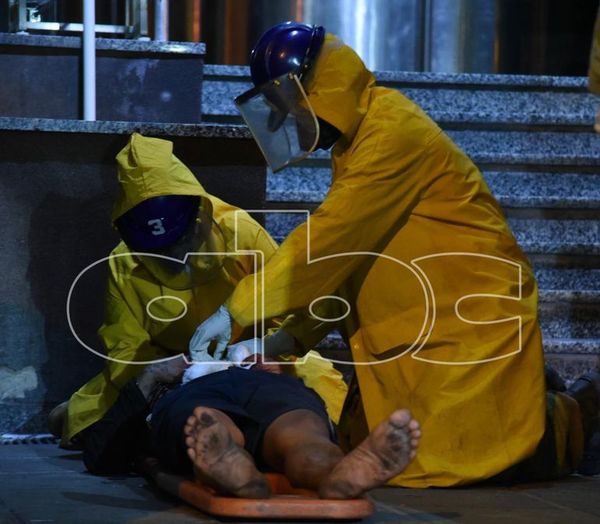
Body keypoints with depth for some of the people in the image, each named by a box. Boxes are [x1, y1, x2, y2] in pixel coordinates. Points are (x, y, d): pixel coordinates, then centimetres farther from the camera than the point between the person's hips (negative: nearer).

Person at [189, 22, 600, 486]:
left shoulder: (393, 132, -18)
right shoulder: (354, 143, 14)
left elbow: (327, 243, -24)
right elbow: (338, 261, 13)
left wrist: (238, 311, -21)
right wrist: (289, 338, 1)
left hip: (472, 327, -10)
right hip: (411, 339, 10)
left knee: (440, 462, -17)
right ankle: (533, 403, 20)